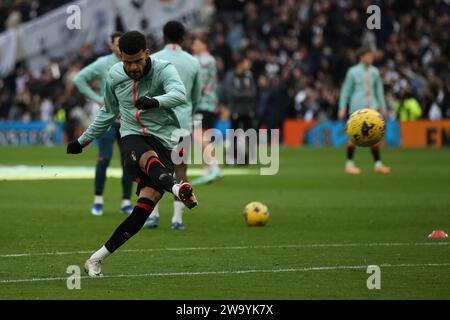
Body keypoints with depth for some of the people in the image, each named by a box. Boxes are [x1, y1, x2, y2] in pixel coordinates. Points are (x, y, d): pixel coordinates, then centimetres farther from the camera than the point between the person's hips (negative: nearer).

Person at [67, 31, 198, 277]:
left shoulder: (164, 70, -7)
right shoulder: (114, 76, 7)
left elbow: (179, 94, -28)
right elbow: (108, 112, 25)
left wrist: (156, 101, -49)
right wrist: (83, 140, 32)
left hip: (165, 142, -2)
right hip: (133, 137, 2)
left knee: (147, 202, -19)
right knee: (149, 158, -37)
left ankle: (97, 258, -12)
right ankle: (177, 189, -71)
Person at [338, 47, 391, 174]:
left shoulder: (374, 72, 10)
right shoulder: (353, 72, -2)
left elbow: (379, 90, 18)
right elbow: (346, 90, 1)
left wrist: (382, 107, 16)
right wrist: (342, 109, -2)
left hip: (372, 107, 4)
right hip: (357, 107, -4)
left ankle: (378, 164, -4)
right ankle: (349, 164, 9)